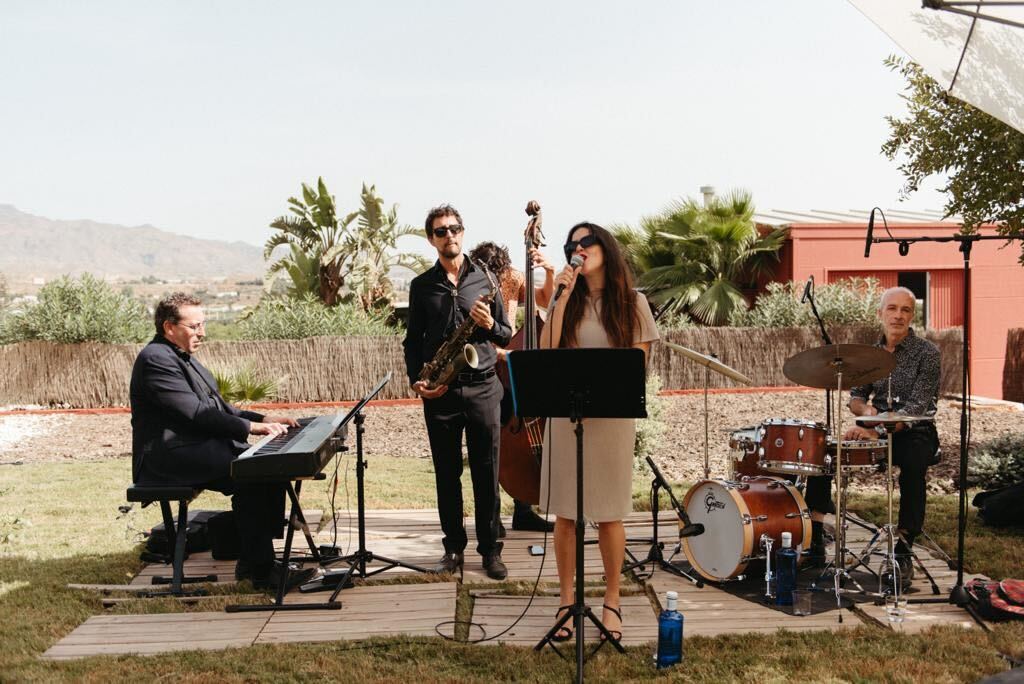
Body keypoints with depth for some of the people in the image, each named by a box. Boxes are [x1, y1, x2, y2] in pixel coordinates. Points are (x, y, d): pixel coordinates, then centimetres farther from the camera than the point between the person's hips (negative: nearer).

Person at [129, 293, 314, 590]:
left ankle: (254, 560, -6)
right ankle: (259, 569, -19)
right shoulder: (156, 359, -12)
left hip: (200, 447, 10)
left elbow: (217, 407, 22)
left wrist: (263, 419, 8)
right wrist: (250, 427, -20)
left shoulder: (182, 358, 21)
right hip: (168, 456, -10)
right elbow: (196, 413, -21)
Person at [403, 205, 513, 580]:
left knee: (486, 473, 2)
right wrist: (416, 379, -4)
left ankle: (490, 548, 11)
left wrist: (490, 325, -12)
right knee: (446, 473, 8)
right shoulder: (421, 285, 8)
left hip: (482, 387, -1)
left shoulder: (485, 278, 6)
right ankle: (454, 546, 19)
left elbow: (506, 336, 9)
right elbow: (413, 339, 11)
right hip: (439, 393, 1)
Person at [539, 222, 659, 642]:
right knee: (565, 514, 4)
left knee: (610, 513, 4)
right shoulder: (566, 303, 9)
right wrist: (563, 298, -8)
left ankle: (612, 603, 17)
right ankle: (566, 603, 15)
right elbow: (547, 352, -5)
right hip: (565, 415, 2)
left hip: (613, 417, -2)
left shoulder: (631, 303, 3)